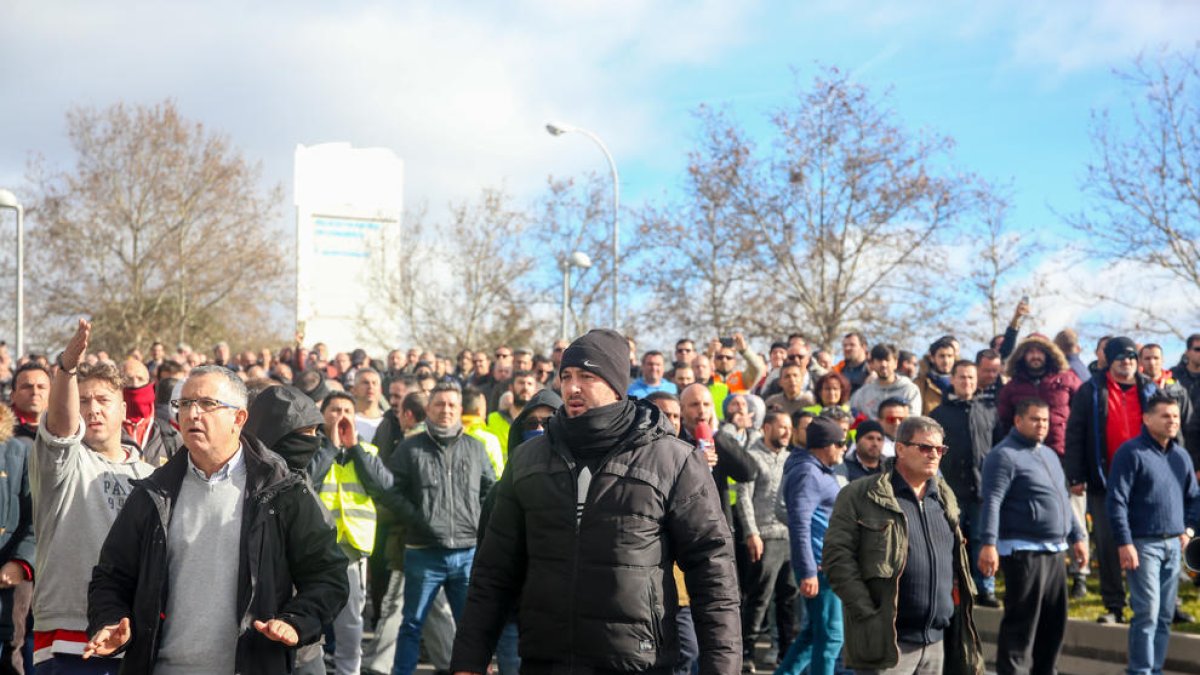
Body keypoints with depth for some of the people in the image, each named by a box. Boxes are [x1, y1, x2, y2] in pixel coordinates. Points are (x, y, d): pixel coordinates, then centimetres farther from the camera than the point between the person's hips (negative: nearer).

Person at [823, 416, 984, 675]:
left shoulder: (945, 498, 16)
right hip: (885, 641, -6)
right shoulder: (859, 496, -5)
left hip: (937, 642, 7)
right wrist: (868, 614, -16)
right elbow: (837, 556, -10)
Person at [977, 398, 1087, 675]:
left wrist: (1077, 536, 21)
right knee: (1021, 624, -6)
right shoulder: (1004, 455, -11)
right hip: (1023, 551, -9)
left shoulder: (1049, 454, 19)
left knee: (1054, 623, 14)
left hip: (1054, 551, 9)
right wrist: (988, 543, -27)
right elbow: (991, 502, -19)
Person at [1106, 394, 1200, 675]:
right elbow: (1116, 500, -12)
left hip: (1173, 545, 6)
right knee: (1147, 612, -9)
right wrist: (1124, 543, -15)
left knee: (1165, 615, 8)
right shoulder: (1131, 452, -8)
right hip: (1143, 544, -6)